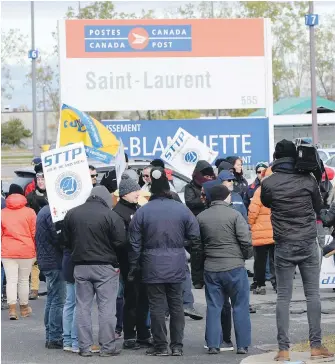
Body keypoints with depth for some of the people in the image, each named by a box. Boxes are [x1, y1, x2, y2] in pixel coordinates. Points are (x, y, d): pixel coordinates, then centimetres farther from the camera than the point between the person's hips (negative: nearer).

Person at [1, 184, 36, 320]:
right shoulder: (29, 212, -1)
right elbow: (35, 233, 0)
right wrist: (36, 250, 11)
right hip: (26, 251, 0)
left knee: (11, 280, 0)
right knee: (24, 280, 11)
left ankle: (12, 309, -10)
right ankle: (24, 308, 23)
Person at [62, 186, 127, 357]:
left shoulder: (72, 214, 3)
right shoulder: (111, 215, -11)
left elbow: (66, 241, 8)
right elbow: (120, 242, -12)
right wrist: (116, 262, 5)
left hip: (80, 266, 4)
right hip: (105, 267, -4)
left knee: (83, 307, 9)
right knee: (106, 307, 2)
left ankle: (84, 346, 9)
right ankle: (107, 347, 2)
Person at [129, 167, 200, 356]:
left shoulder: (142, 211, -6)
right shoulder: (182, 209, -4)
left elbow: (135, 243, -3)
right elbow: (195, 235, -2)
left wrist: (134, 267, 6)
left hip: (153, 266, -2)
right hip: (176, 265, 2)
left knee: (157, 305, 3)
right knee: (176, 304, 10)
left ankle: (161, 346, 5)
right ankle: (177, 345, 11)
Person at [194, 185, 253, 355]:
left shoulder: (200, 218, 4)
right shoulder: (234, 215, -7)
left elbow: (196, 244, 6)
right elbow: (245, 240, -11)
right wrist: (246, 256, 6)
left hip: (211, 268, 3)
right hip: (234, 266, -3)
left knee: (213, 308, 9)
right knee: (240, 307, 6)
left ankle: (213, 345, 6)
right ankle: (242, 345, 6)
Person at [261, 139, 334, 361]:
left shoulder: (269, 183, -5)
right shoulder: (308, 180, -4)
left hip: (284, 245, 0)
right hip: (309, 243, 0)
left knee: (284, 297, 3)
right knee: (313, 294, 5)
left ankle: (284, 349, -1)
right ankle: (316, 345, 3)